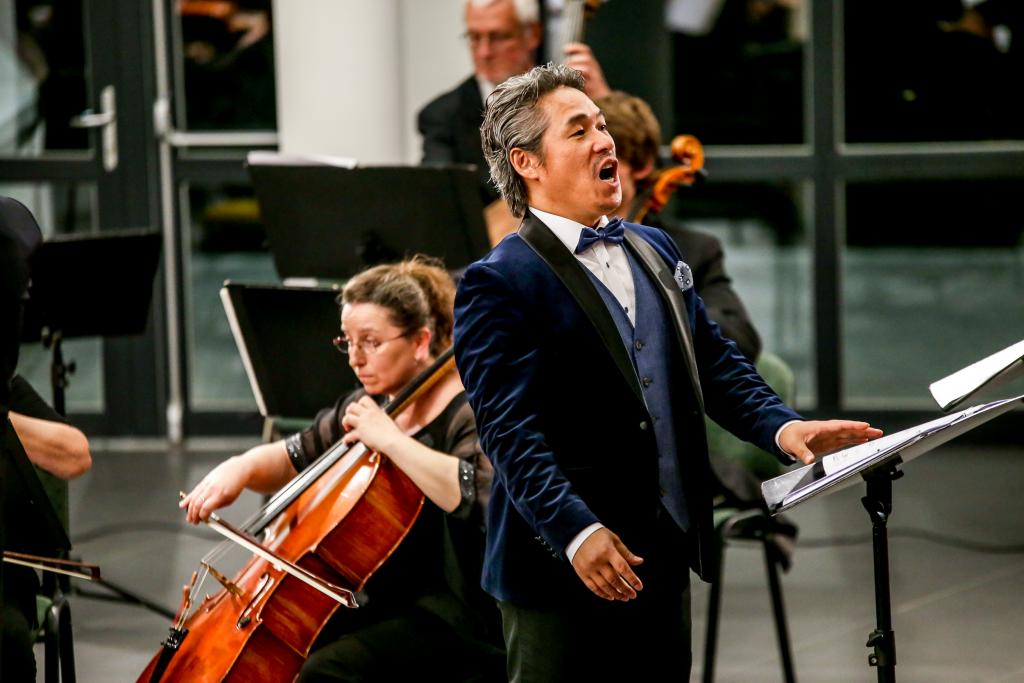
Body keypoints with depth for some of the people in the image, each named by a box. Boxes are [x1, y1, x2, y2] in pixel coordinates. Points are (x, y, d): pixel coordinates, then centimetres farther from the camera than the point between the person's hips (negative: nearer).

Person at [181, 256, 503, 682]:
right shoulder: (368, 407, 12)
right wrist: (242, 468, -1)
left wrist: (390, 439, -30)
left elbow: (474, 495, -34)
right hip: (384, 606, 9)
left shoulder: (468, 415, -14)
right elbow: (294, 458, 21)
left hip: (456, 616, -9)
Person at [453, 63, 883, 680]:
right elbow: (511, 431, -19)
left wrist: (782, 427, -5)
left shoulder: (654, 250, 15)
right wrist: (577, 534, -30)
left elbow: (715, 362, 14)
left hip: (665, 561, 7)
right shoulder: (497, 283, -10)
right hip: (563, 576, -7)